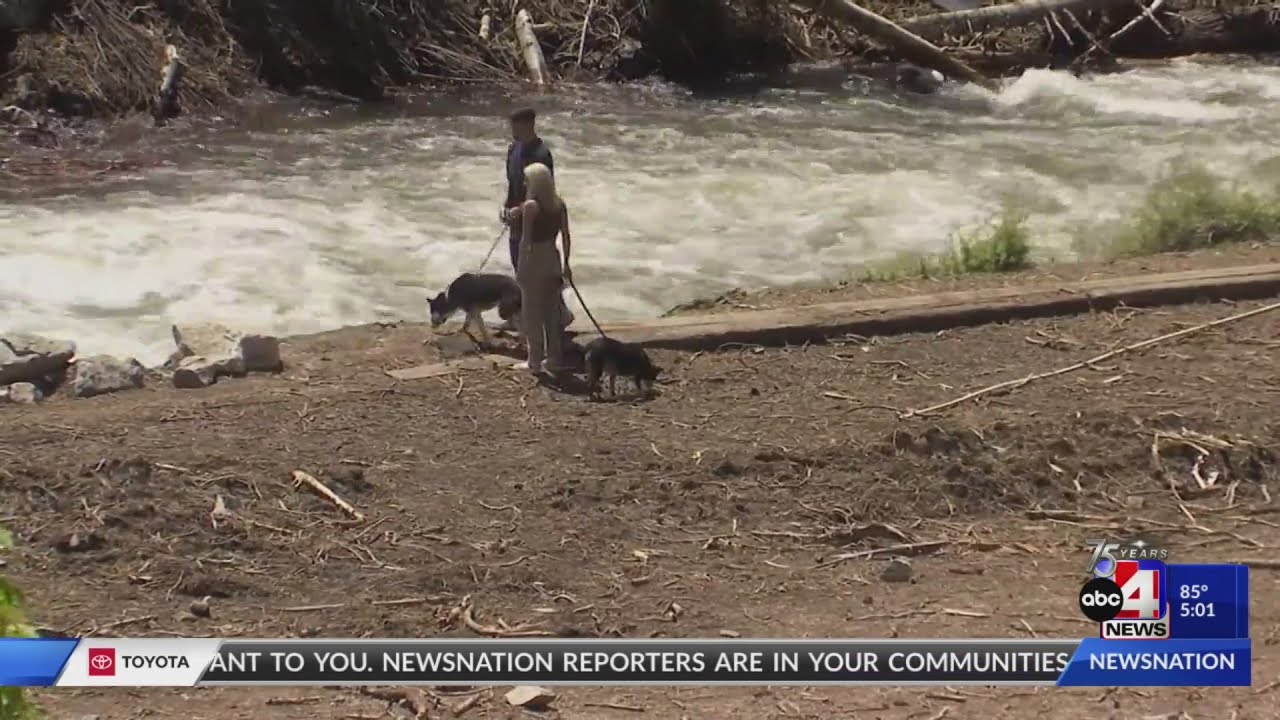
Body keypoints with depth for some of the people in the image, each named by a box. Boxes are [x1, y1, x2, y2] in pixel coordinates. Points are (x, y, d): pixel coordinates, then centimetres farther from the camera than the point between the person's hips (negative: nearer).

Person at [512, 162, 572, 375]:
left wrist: (520, 268, -11)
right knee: (552, 312, 15)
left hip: (534, 261, -6)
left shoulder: (530, 206, -18)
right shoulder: (559, 204, 1)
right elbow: (565, 237, 5)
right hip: (552, 260, 6)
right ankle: (554, 359, 22)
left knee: (531, 314, 6)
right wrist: (566, 264, 14)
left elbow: (525, 240, -18)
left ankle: (535, 362, 11)